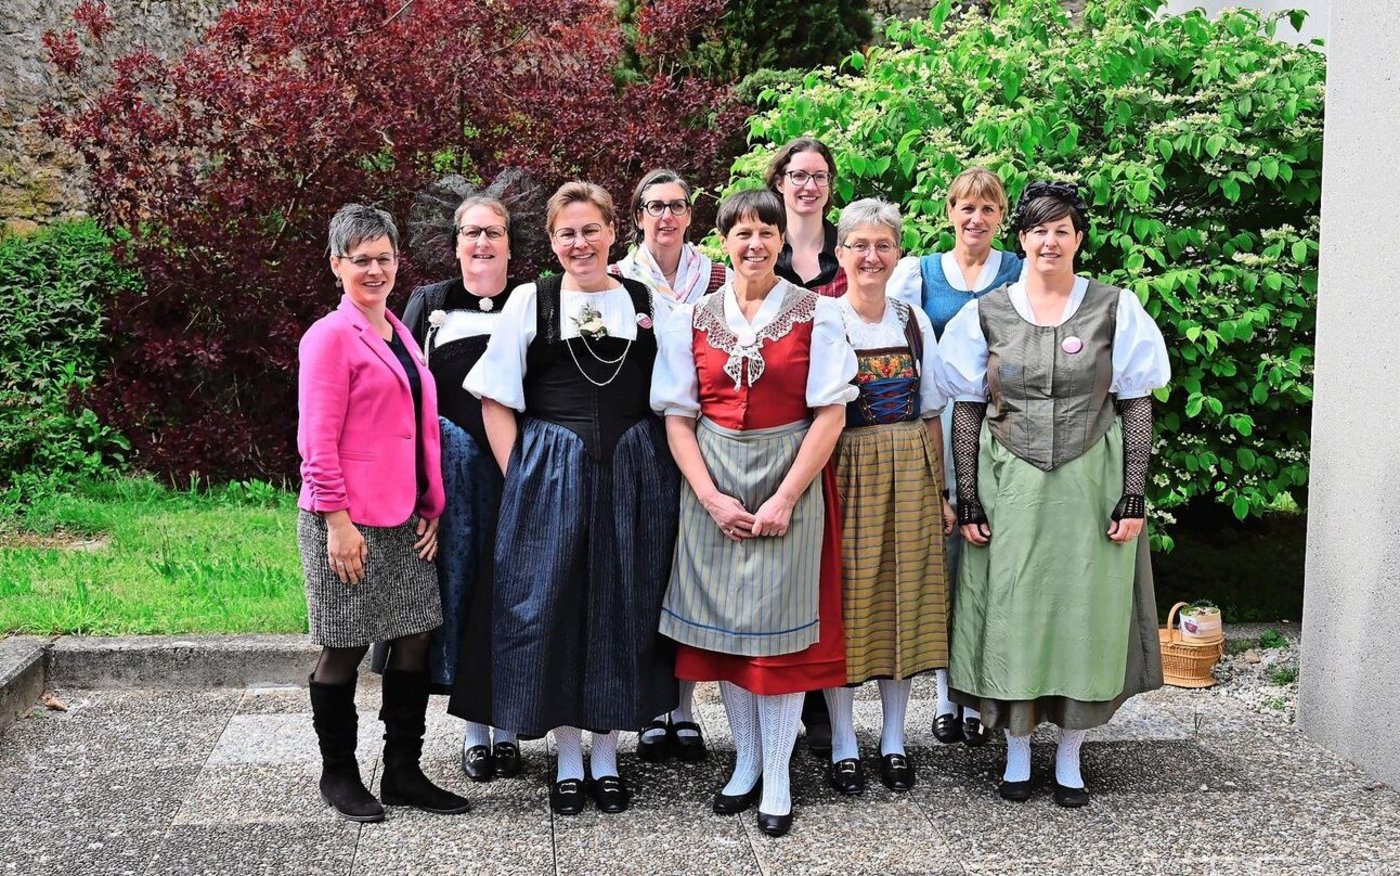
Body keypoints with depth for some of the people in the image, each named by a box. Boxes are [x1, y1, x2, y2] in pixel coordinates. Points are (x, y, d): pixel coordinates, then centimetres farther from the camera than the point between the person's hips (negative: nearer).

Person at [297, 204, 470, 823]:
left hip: (404, 520, 8)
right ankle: (338, 775, 19)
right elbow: (318, 441, -14)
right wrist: (337, 522, -17)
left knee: (416, 639, 8)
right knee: (345, 649, 3)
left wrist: (431, 507, 13)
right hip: (348, 522, -8)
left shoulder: (398, 333, 15)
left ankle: (403, 773, 19)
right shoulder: (330, 336, -9)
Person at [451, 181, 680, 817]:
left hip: (635, 473, 1)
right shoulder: (530, 301, 3)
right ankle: (567, 761, 16)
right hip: (550, 475, -1)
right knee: (553, 607, 2)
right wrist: (517, 477, -6)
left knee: (622, 608, 5)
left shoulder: (646, 302, 7)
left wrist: (656, 470, 0)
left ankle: (606, 757, 19)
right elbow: (496, 400, 2)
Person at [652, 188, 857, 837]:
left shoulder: (814, 314, -2)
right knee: (724, 623, 6)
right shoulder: (692, 319, 5)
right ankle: (746, 762, 20)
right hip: (713, 482, 2)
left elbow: (830, 414, -5)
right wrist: (712, 498, -9)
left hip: (789, 478, -2)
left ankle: (777, 776, 9)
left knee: (780, 624, -1)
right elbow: (678, 417, 3)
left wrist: (784, 499, -12)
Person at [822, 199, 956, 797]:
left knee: (904, 596, 7)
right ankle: (843, 744, 13)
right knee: (844, 599, 1)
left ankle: (894, 738, 20)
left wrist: (941, 490, 9)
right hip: (844, 473, -4)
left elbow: (930, 414, 12)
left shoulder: (913, 322, 9)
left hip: (909, 477, 4)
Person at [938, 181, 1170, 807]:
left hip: (1091, 484, 0)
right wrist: (967, 499, -3)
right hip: (1010, 486, 1)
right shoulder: (986, 314, 2)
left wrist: (1134, 496, -6)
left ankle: (1070, 756, 20)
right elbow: (967, 409, 3)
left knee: (1083, 612, 5)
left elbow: (1137, 406, 0)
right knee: (1011, 614, 4)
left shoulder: (1115, 309, 1)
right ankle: (1017, 750, 21)